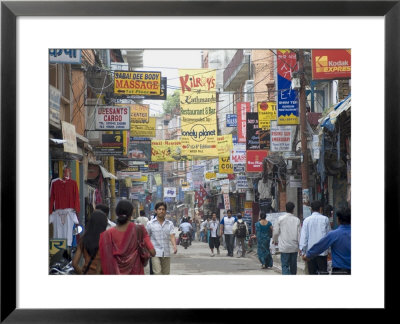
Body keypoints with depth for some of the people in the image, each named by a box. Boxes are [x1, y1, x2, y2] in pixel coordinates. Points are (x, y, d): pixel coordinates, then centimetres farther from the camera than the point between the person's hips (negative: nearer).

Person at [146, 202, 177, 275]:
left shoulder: (170, 224, 8)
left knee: (166, 273, 8)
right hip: (155, 252, -3)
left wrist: (174, 246, -23)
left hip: (166, 253, 3)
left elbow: (172, 236, -5)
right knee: (157, 272, -17)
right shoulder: (150, 223, 3)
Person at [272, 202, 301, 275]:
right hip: (294, 247, 2)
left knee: (285, 265, -3)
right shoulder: (297, 220, -2)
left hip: (284, 247, -2)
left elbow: (276, 232, -1)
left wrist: (274, 239, 20)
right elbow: (299, 233, -2)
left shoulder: (280, 219, -5)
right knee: (293, 266, 15)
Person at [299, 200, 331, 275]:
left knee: (312, 272, 7)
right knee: (323, 272, 0)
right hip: (322, 252, 0)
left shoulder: (307, 220, -1)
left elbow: (303, 236, -1)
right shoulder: (325, 219, -1)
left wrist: (303, 251, 3)